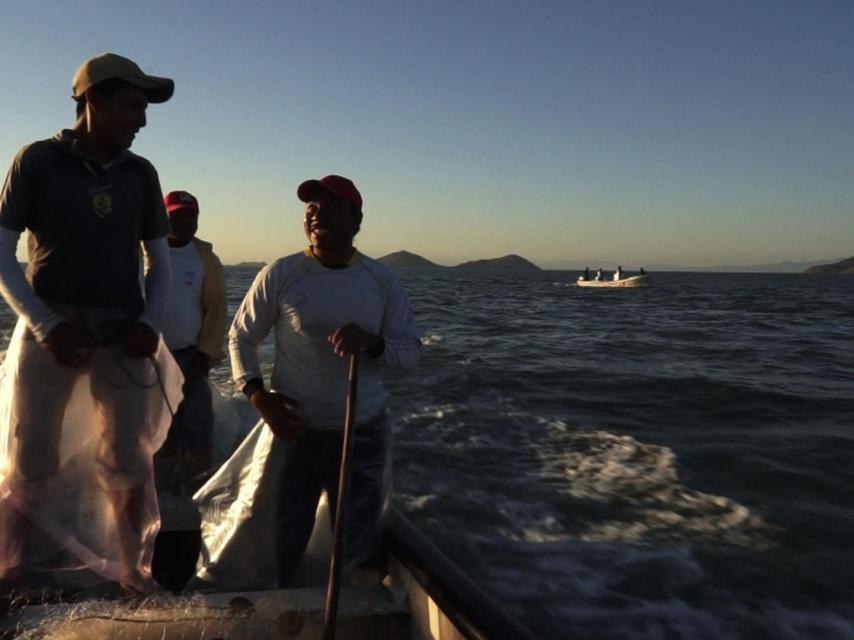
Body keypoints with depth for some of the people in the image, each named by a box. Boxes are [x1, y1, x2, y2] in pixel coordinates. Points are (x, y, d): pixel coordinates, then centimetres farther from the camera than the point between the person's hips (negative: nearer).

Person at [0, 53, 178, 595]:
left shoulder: (141, 174, 9)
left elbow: (160, 260, 13)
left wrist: (151, 323, -5)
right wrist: (46, 326, -14)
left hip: (123, 334, 2)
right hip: (51, 329, -2)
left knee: (128, 464, 4)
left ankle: (137, 575, 14)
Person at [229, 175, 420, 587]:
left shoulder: (383, 281, -1)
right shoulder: (279, 275, -6)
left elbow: (411, 350, -3)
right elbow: (240, 337, 2)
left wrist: (371, 342, -24)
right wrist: (258, 395, -12)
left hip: (364, 434, 2)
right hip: (294, 429, -2)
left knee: (360, 550, 18)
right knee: (280, 546, 10)